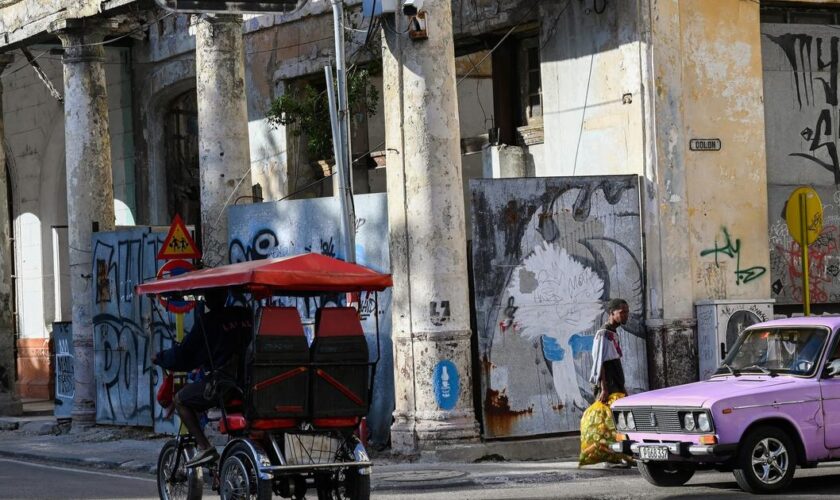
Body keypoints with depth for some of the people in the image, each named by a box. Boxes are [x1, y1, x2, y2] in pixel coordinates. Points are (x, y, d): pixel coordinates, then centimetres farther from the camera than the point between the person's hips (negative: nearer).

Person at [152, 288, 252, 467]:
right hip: (248, 383, 6)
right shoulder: (245, 315, 12)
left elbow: (183, 355, 1)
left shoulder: (207, 321, -4)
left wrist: (159, 358, 20)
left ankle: (204, 447, 1)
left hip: (221, 382, -6)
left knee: (180, 399, 14)